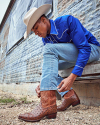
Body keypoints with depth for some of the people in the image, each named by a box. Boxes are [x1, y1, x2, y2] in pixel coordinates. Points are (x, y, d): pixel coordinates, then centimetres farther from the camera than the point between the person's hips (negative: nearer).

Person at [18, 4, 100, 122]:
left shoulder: (67, 21, -20)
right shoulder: (45, 39, 1)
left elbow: (85, 48, -26)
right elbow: (49, 62, 2)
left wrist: (72, 77, -35)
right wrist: (42, 83, -17)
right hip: (72, 57, 8)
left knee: (49, 49, -27)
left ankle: (48, 105, -36)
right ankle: (69, 95, -12)